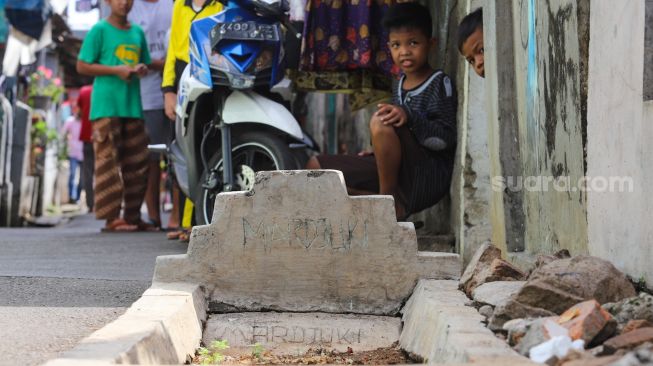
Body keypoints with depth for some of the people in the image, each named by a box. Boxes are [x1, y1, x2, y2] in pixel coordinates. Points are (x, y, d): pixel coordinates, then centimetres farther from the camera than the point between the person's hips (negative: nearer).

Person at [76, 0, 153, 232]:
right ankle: (111, 217, -11)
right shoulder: (99, 30, 0)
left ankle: (133, 215, 13)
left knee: (137, 163, 5)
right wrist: (116, 70, -12)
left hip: (133, 106, 6)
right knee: (108, 161, -9)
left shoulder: (138, 32, 16)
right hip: (106, 105, -6)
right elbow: (82, 66, -3)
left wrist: (141, 69, 3)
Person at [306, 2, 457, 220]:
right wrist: (378, 152, 10)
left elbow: (446, 138, -17)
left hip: (428, 178, -8)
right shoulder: (399, 86, 17)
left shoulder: (439, 84, -6)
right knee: (316, 166, 7)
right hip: (397, 174, 9)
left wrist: (409, 116, -29)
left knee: (379, 122, -32)